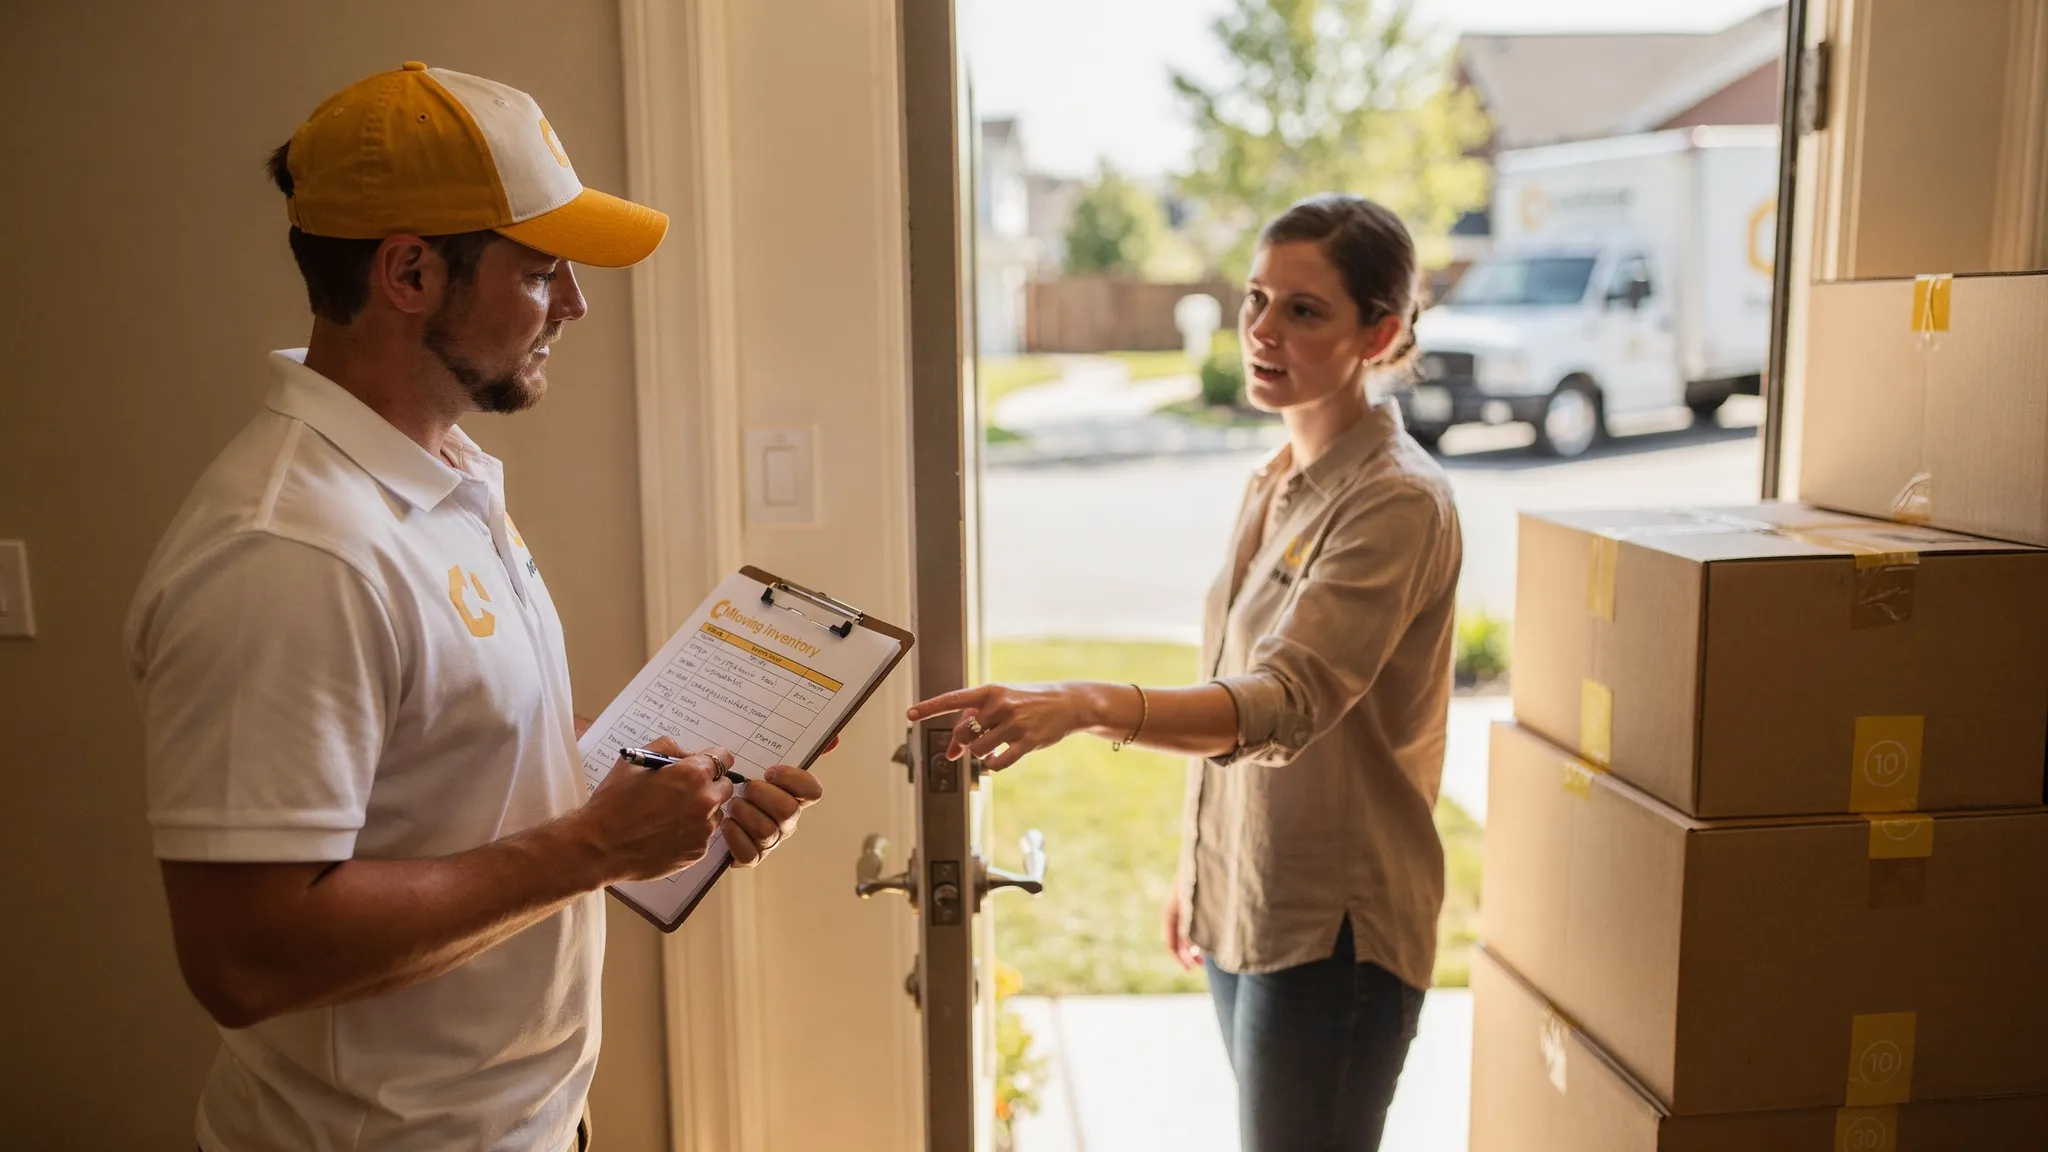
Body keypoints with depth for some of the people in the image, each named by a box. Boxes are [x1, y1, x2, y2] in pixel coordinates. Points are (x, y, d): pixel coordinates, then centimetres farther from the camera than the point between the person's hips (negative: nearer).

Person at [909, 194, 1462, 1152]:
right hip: (1240, 905, 8)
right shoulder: (1273, 483, 9)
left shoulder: (1398, 501, -17)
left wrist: (1087, 706, -44)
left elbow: (1286, 703, -30)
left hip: (1330, 928, -8)